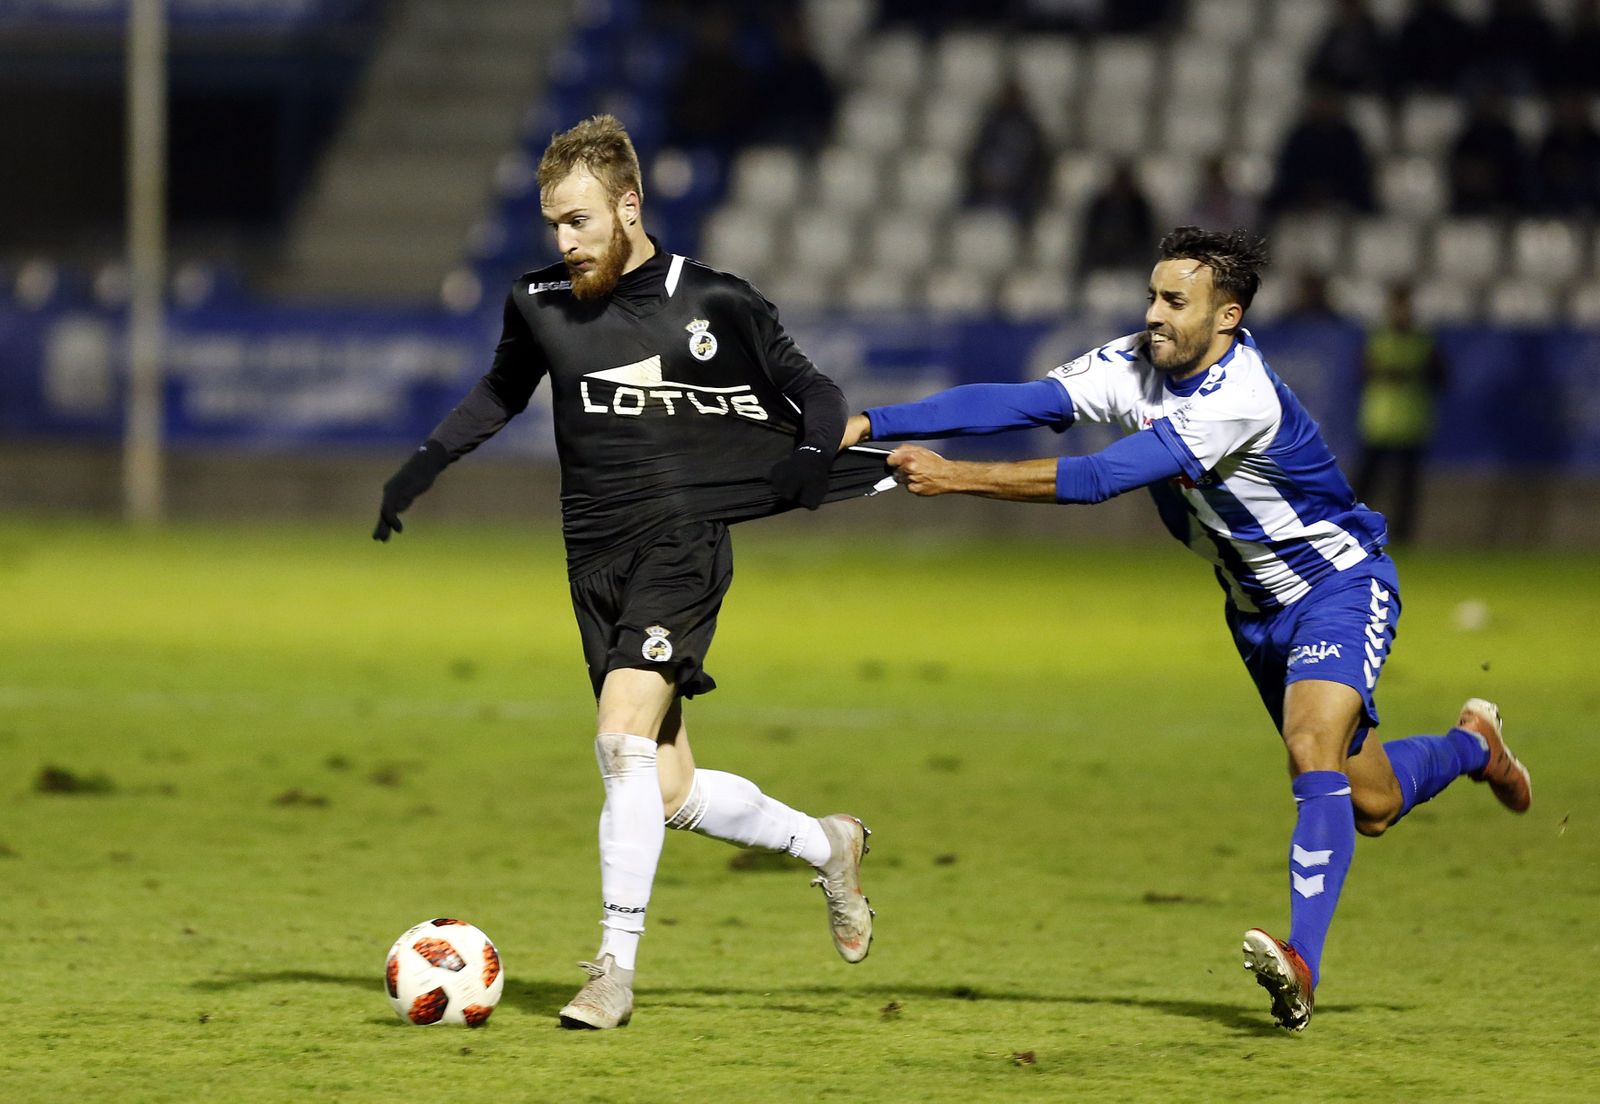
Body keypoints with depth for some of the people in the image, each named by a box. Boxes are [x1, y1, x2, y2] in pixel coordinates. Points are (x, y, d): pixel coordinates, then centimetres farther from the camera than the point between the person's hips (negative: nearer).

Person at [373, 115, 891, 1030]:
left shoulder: (715, 304, -4)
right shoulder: (542, 306, 7)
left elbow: (809, 389, 5)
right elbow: (502, 392, 26)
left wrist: (814, 456, -14)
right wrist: (424, 465, 17)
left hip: (682, 543, -5)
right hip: (597, 558, 5)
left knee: (623, 738, -23)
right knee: (671, 796, 2)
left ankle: (617, 968, -17)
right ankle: (826, 844, 29)